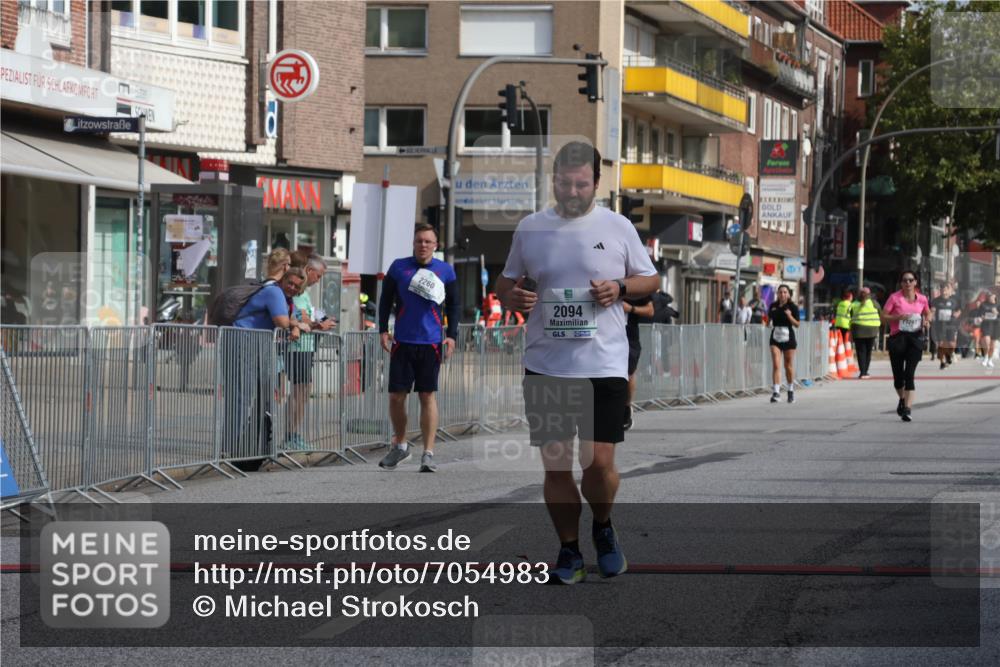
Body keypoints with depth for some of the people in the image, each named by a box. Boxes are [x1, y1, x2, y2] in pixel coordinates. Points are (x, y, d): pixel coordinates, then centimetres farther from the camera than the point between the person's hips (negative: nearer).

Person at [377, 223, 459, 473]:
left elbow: (453, 305, 10)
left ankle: (428, 454, -1)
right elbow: (385, 300, 10)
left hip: (431, 343, -1)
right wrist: (383, 330, 2)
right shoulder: (399, 267, 4)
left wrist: (452, 336, 0)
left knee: (428, 396, -2)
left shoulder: (445, 271, 4)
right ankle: (400, 446, 23)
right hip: (402, 341, 1)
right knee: (396, 396, 3)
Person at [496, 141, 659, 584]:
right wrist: (513, 297, -7)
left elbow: (650, 279, 11)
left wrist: (620, 288, -9)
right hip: (544, 368, 2)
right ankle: (569, 551, 18)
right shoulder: (530, 228, 7)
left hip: (604, 365, -2)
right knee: (555, 465, 3)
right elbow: (506, 282, 16)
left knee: (598, 462, -6)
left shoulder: (618, 227, 3)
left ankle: (603, 528, 24)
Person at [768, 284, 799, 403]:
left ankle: (791, 391, 26)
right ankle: (776, 391, -15)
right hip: (775, 337, 2)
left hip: (788, 337, -2)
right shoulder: (773, 306, 5)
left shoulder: (792, 306, -4)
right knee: (776, 365, -11)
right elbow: (768, 319, 17)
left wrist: (790, 316, -21)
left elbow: (797, 324, -6)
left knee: (789, 366, 9)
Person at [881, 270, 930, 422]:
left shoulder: (922, 299, 5)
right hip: (897, 337, 0)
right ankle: (902, 399, 39)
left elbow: (928, 313, 23)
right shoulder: (894, 298, -2)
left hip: (915, 337, 0)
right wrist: (899, 317, -18)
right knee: (898, 374, 9)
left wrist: (926, 321, 2)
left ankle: (907, 409, -13)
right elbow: (884, 316, -3)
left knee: (909, 374, -11)